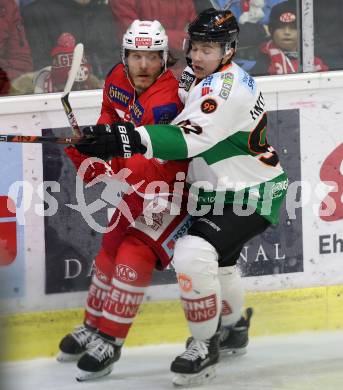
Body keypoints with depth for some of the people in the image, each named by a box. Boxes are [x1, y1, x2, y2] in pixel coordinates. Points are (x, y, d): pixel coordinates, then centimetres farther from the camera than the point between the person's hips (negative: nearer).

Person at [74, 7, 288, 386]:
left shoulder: (229, 86, -26)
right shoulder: (195, 78, 5)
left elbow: (191, 139, -38)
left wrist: (130, 140, -48)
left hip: (250, 196, -10)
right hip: (216, 191, 10)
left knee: (194, 254, -27)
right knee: (217, 260, 29)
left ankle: (204, 345, -12)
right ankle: (233, 326, 56)